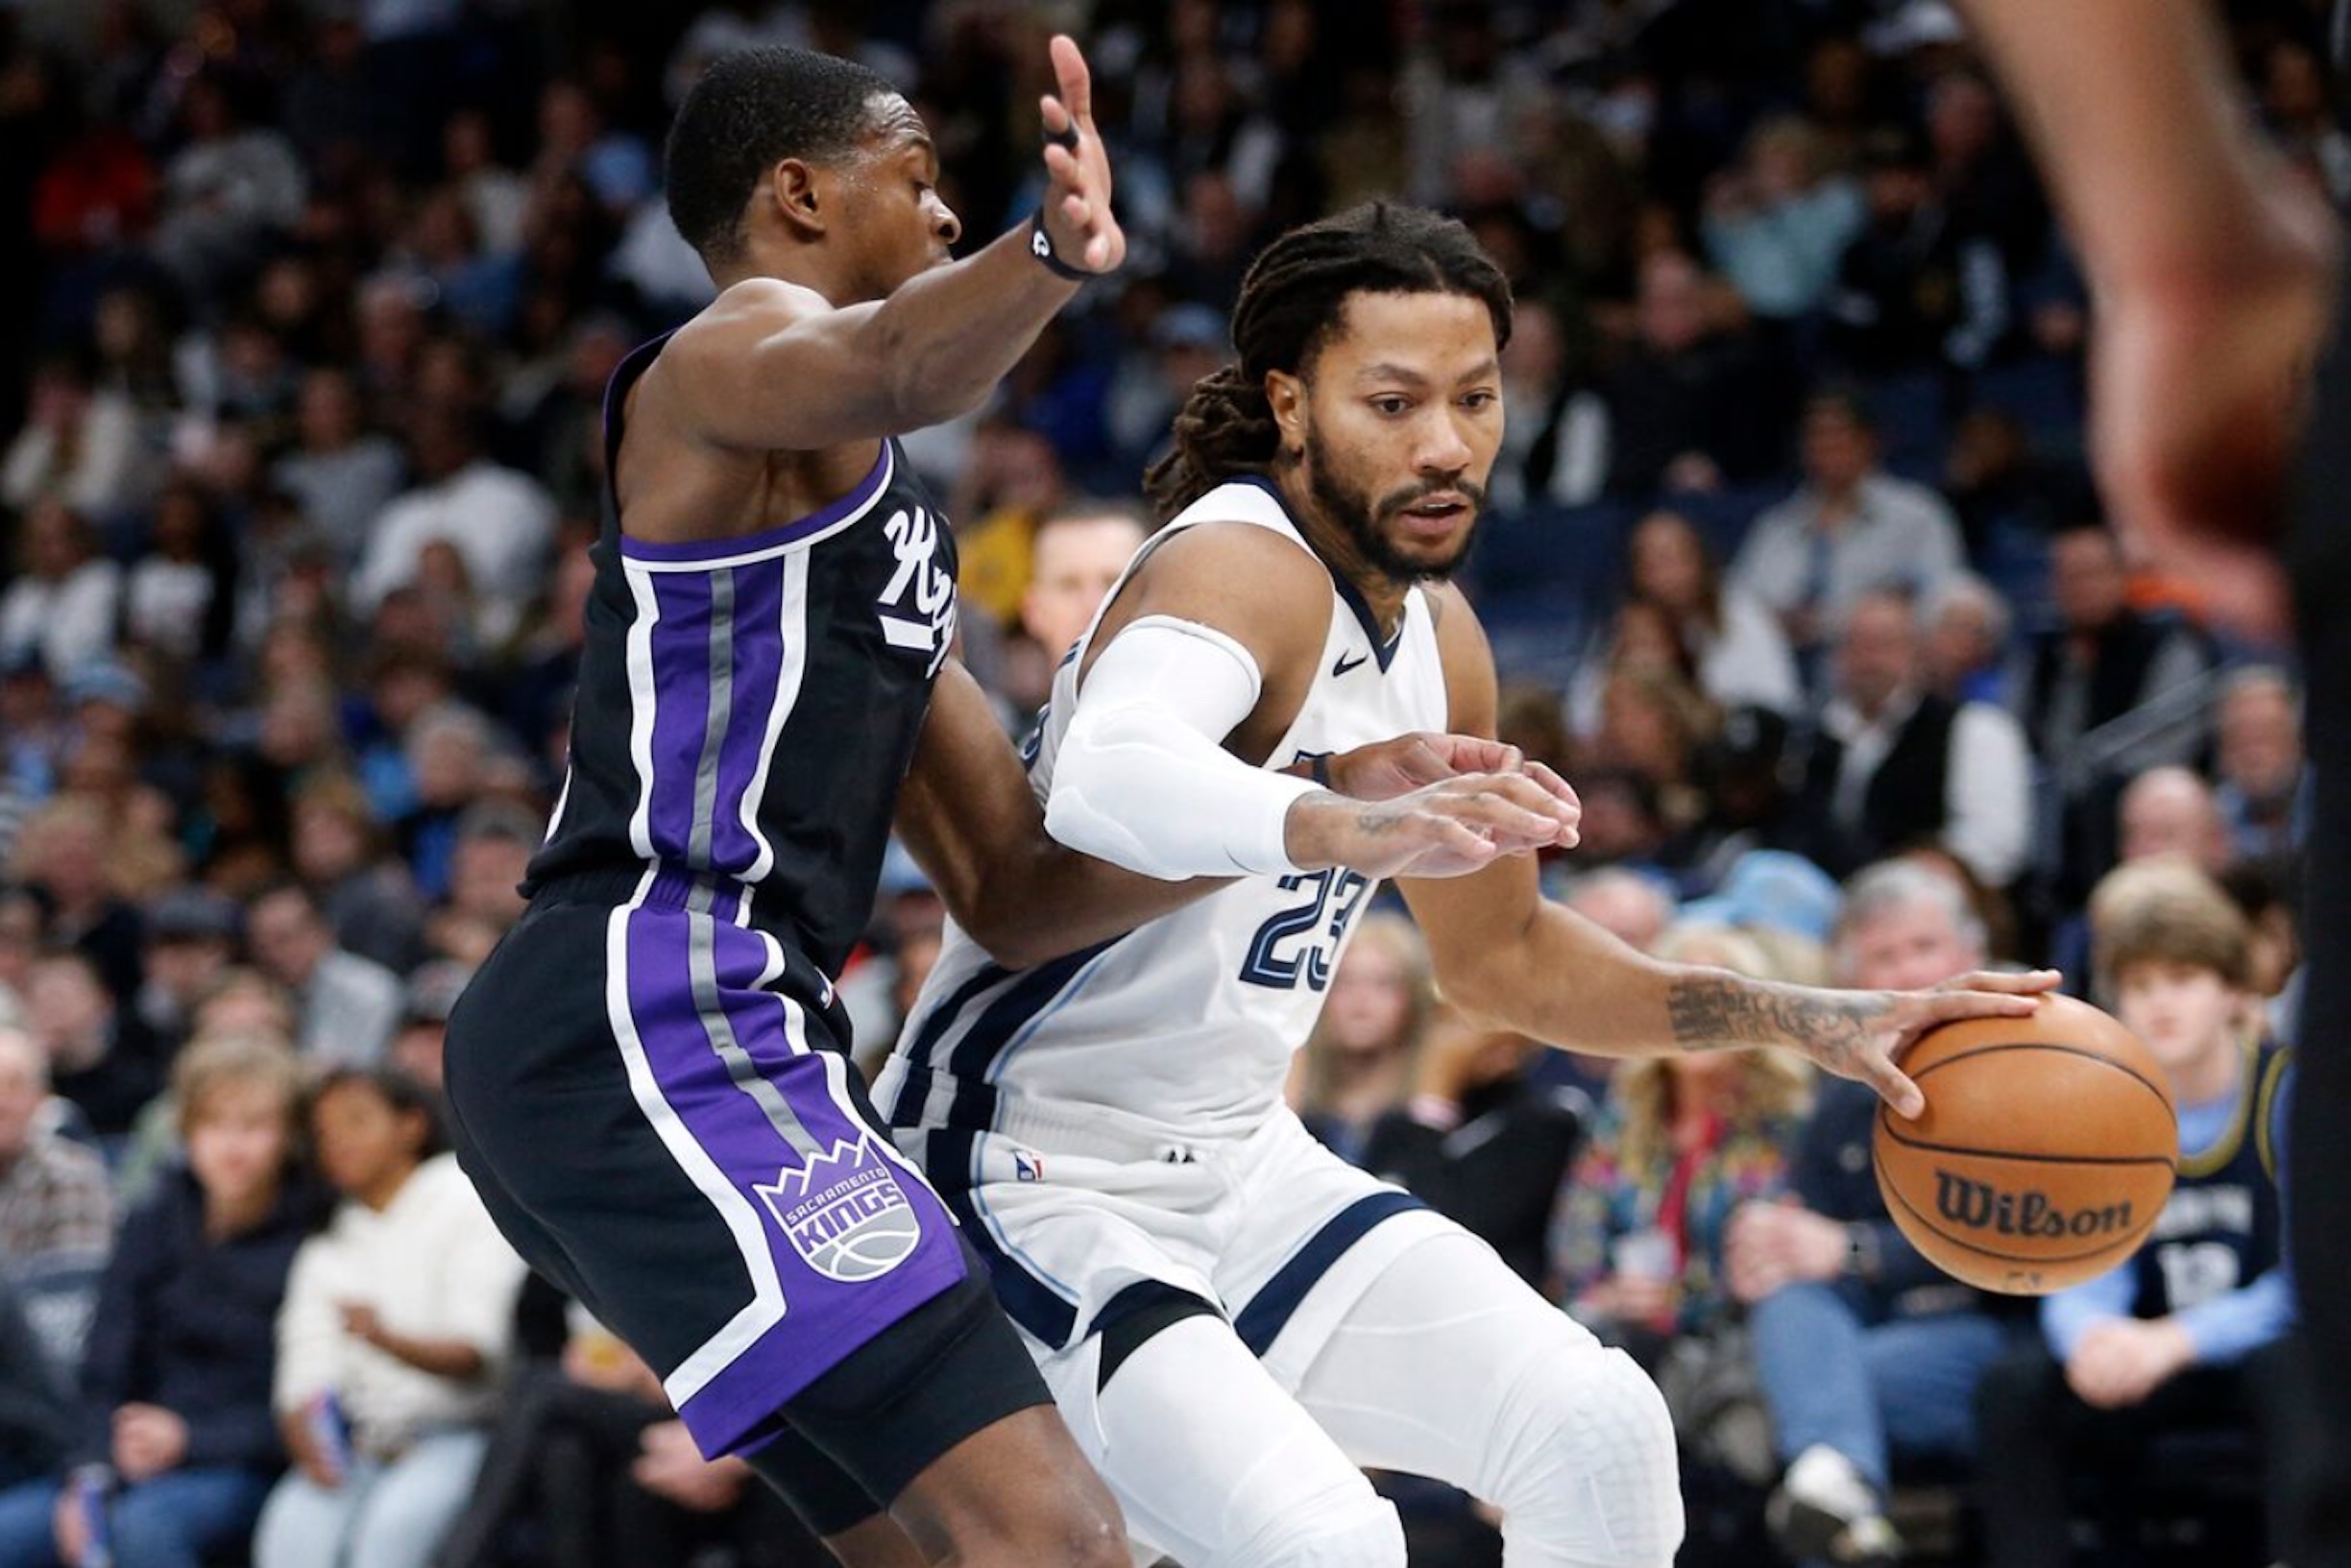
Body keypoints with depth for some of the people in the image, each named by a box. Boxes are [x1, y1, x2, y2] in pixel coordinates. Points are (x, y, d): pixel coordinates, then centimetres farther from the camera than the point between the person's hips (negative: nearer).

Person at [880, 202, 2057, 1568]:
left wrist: (1808, 1023, 12)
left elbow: (1503, 957, 21)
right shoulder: (1243, 569, -22)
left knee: (1601, 1431, -1)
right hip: (1036, 1181, -9)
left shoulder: (1439, 640, 6)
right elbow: (1103, 778, -47)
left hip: (1239, 1163, 9)